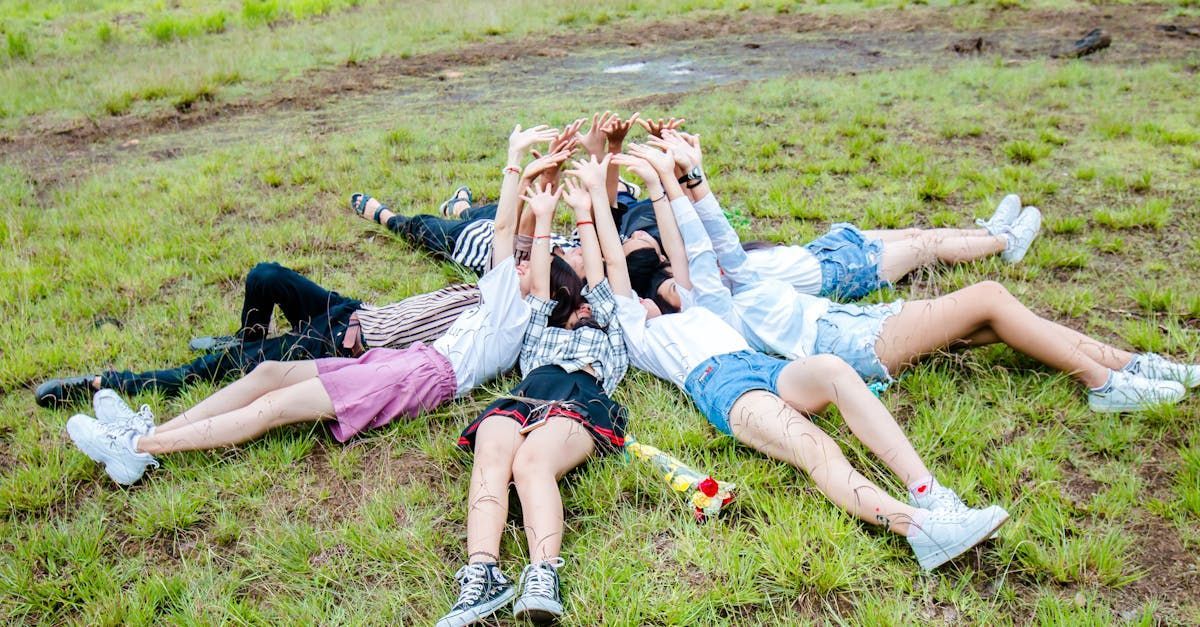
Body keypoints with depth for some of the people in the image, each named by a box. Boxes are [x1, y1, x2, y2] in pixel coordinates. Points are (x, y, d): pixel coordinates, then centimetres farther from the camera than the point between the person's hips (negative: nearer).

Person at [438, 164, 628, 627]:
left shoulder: (608, 335, 39)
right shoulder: (540, 333, 45)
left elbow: (597, 280, 35)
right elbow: (539, 288, 40)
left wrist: (584, 211, 39)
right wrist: (543, 219, 45)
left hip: (581, 402, -2)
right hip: (520, 398, 3)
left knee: (531, 463, -37)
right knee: (490, 462, -34)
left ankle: (543, 577, -58)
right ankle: (482, 576, -54)